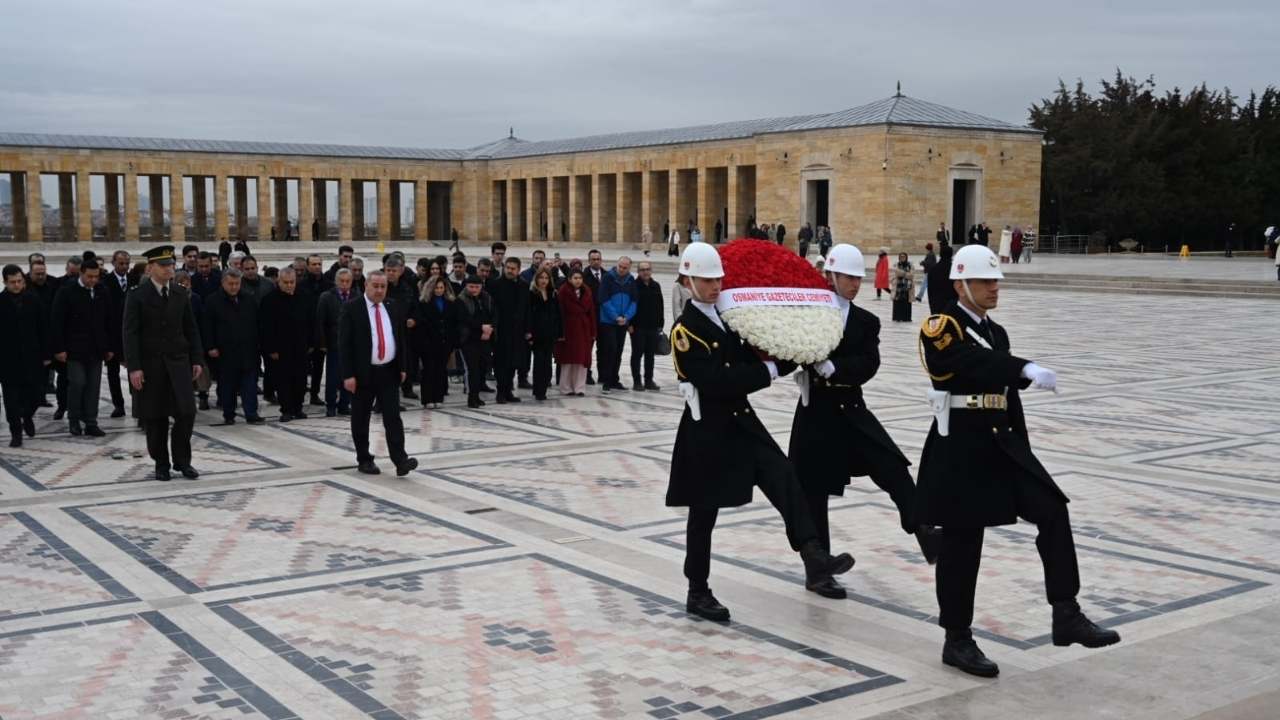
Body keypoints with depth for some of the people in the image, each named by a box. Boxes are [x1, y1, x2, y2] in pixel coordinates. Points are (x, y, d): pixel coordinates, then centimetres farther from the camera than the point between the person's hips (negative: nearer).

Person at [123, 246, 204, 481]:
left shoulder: (181, 294, 8)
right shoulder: (137, 296, -5)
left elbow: (191, 329, 12)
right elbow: (130, 334, -8)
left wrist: (196, 359, 6)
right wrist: (134, 367, -15)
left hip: (178, 361, 3)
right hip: (150, 363, -3)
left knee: (186, 412, -6)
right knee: (155, 417, 3)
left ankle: (182, 460, 8)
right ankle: (161, 463, 16)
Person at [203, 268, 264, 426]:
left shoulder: (249, 301, 10)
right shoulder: (213, 301, -1)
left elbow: (257, 324, 15)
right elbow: (208, 326, -3)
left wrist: (258, 345, 11)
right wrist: (210, 347, -10)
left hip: (248, 351, 3)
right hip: (225, 352, -2)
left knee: (250, 384, -1)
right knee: (227, 385, 6)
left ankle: (251, 414, 1)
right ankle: (228, 415, 15)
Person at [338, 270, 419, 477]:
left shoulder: (392, 307, 8)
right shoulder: (352, 308, -7)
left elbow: (400, 338, 15)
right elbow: (344, 344, -10)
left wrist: (402, 367, 10)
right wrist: (348, 375, -15)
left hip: (389, 372, 3)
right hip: (363, 373, -3)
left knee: (393, 417, -4)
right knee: (361, 419, 7)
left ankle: (400, 460, -10)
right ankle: (364, 460, 18)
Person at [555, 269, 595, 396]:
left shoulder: (586, 291, 5)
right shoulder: (563, 291, -8)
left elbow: (591, 312, 5)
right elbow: (560, 312, -11)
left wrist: (593, 332, 2)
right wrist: (560, 332, -15)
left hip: (583, 329, 4)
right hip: (568, 329, -4)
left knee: (582, 359, 3)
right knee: (568, 359, 2)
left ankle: (579, 388, 9)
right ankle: (566, 388, 10)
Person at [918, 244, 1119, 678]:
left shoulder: (996, 332, 16)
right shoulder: (940, 328, -9)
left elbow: (1008, 397, 19)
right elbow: (976, 362, -29)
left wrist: (1022, 449, 18)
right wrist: (1028, 370, -43)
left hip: (1001, 442, 8)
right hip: (960, 445, -7)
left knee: (1052, 512, -4)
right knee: (961, 542, 0)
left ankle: (1066, 616, 1)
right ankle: (957, 641, 12)